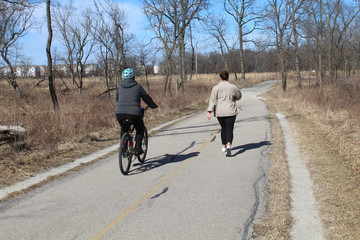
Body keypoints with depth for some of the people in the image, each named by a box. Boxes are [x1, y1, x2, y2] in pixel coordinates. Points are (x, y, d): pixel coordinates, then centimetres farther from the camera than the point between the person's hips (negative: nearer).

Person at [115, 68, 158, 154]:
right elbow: (146, 98, 15)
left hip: (120, 113, 3)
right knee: (140, 129, 21)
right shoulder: (137, 86, 7)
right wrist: (153, 106, 32)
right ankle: (138, 145, 2)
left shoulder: (120, 86, 16)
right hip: (134, 113, -3)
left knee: (124, 130, 26)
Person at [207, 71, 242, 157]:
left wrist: (209, 111, -11)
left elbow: (212, 100, -9)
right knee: (229, 130, -2)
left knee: (223, 128, 20)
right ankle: (229, 145, -25)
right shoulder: (233, 87, -1)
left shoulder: (216, 88, -4)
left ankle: (224, 146, 29)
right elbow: (239, 97, 13)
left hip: (220, 112, 1)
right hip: (230, 112, -1)